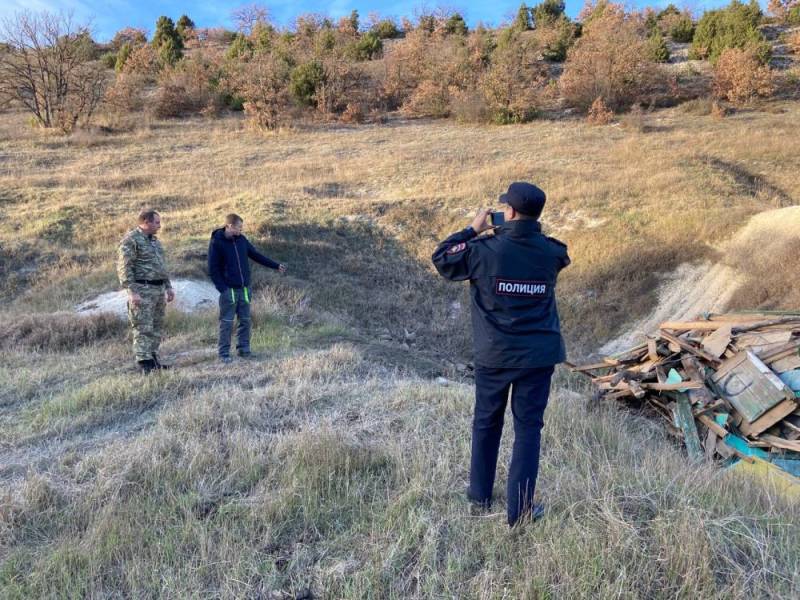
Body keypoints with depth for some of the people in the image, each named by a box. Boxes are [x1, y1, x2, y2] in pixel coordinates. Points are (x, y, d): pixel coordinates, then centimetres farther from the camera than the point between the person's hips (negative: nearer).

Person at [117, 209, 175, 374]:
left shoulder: (154, 240, 18)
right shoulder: (130, 239, -9)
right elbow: (124, 267, -15)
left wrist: (168, 287, 21)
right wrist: (131, 291, -21)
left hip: (159, 289, 9)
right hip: (142, 291, -8)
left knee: (157, 328, 11)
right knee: (143, 329, -8)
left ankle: (153, 359, 19)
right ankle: (144, 364, -5)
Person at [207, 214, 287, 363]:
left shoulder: (241, 239, 7)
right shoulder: (216, 243, -9)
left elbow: (256, 255, 17)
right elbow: (213, 269, -9)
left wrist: (276, 265, 17)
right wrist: (223, 289, -16)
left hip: (244, 288, 5)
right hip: (229, 289, -5)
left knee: (245, 320, 9)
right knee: (227, 322, -1)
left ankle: (244, 349, 19)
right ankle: (224, 353, 8)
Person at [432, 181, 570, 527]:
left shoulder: (484, 250, -13)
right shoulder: (551, 252, -5)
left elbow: (441, 259, 2)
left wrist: (472, 230, 8)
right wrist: (529, 229, 13)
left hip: (494, 355, 0)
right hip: (539, 356, 1)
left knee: (486, 422, 18)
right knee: (528, 428, 9)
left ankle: (480, 493, 32)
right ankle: (519, 510, 14)